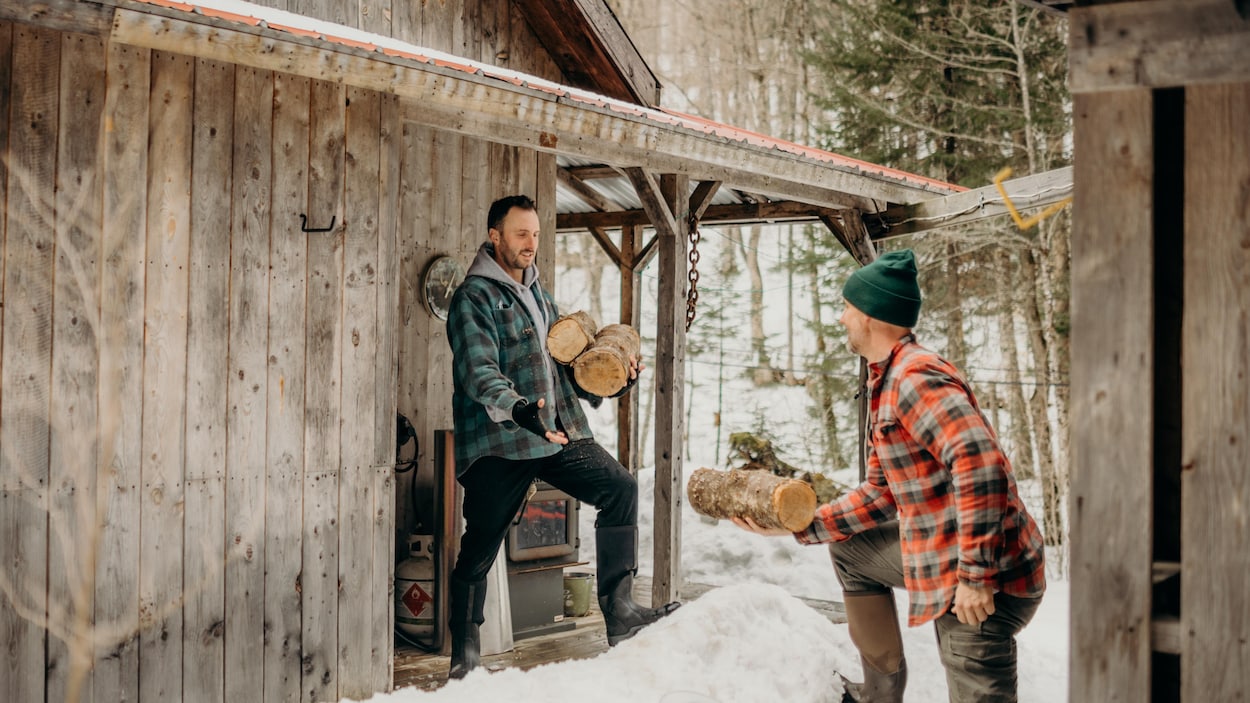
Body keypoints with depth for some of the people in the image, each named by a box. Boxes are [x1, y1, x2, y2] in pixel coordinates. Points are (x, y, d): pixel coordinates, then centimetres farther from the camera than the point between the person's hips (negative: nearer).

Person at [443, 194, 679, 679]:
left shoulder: (536, 294, 20)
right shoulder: (474, 297, -6)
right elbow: (478, 371, -21)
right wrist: (518, 409, -39)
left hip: (559, 433, 7)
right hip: (498, 443, -7)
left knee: (619, 488, -8)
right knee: (480, 545, -1)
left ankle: (618, 612, -6)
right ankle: (464, 654, 13)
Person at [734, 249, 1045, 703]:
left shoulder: (915, 376, -18)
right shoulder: (887, 381, 14)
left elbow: (981, 464, -31)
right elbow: (882, 492, 19)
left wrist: (976, 576, -29)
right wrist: (800, 525, 15)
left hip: (982, 589, -11)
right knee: (850, 549, 25)